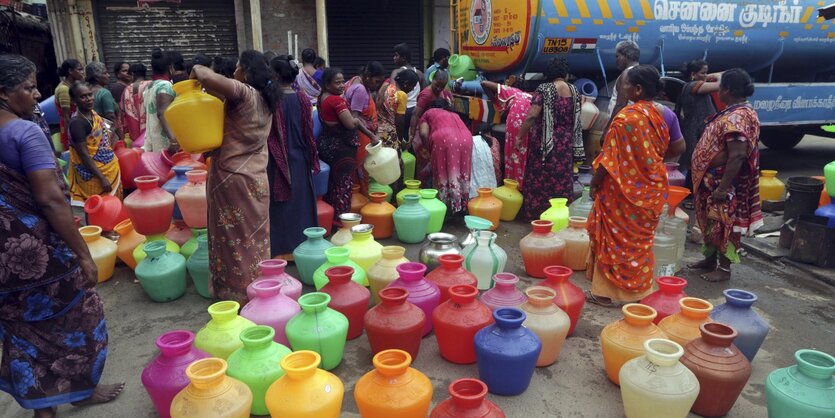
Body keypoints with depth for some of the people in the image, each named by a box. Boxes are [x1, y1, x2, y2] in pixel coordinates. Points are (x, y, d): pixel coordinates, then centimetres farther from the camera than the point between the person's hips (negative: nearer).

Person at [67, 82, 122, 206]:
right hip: (94, 174, -8)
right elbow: (84, 155, -22)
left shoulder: (94, 113, 5)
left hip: (110, 168, 9)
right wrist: (102, 178, -23)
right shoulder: (77, 122, -20)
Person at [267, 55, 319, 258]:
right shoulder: (302, 99, -2)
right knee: (300, 202, 14)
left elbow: (267, 133, -11)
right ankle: (302, 244, 24)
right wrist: (312, 160, 10)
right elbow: (309, 132, 2)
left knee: (280, 204, 6)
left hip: (278, 161, -4)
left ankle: (282, 247, 12)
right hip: (300, 159, 4)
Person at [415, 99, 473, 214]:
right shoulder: (454, 114, 41)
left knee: (443, 173, 4)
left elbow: (423, 133, 10)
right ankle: (462, 206, 16)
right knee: (462, 173, 13)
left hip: (444, 138, -4)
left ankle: (444, 206, 5)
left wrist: (427, 149, 21)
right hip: (466, 138, 4)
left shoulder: (428, 113, 28)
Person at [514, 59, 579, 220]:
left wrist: (519, 136, -13)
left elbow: (532, 116, -20)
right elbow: (576, 118, 14)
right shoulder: (574, 91, 4)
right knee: (562, 177, 12)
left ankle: (537, 212, 13)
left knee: (540, 176, 6)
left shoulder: (544, 89, -12)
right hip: (565, 142, 5)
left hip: (544, 141, -4)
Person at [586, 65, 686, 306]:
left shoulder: (627, 116, -18)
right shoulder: (664, 114, 4)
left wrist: (595, 182, -8)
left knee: (617, 236, 3)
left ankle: (611, 291, 11)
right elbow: (678, 148, 10)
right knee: (640, 237, 16)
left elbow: (611, 157, -18)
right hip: (651, 188, 7)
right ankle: (638, 288, 27)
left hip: (624, 188, -7)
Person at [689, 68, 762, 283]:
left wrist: (722, 188, -27)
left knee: (722, 223, 0)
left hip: (723, 183, -10)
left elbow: (737, 156, -28)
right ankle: (710, 259, 31)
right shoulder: (735, 113, 10)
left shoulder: (737, 117, -22)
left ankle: (724, 269, 12)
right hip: (713, 180, 10)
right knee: (711, 222, 18)